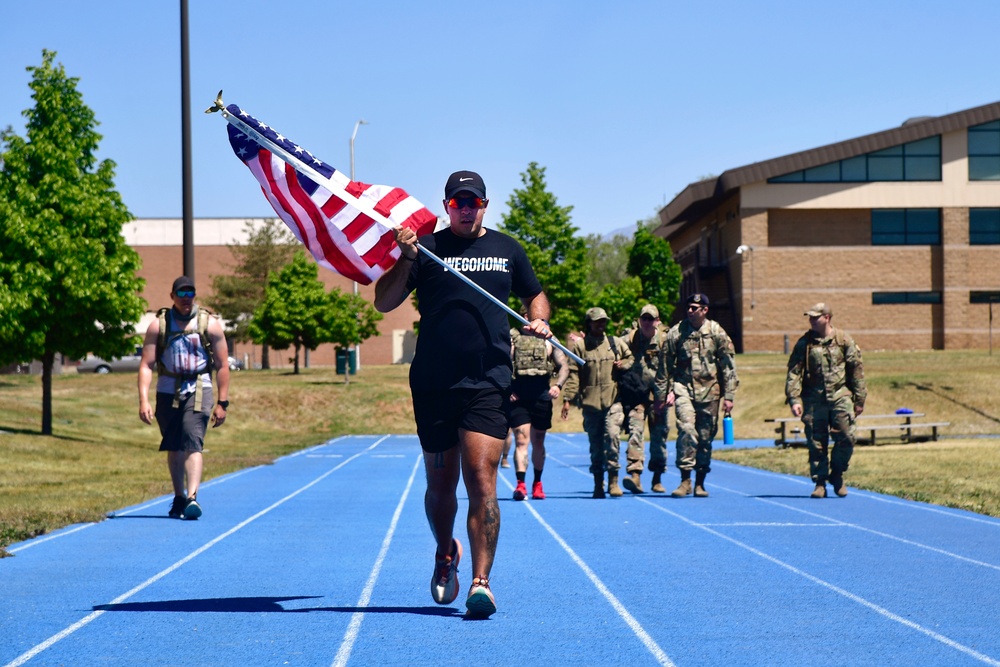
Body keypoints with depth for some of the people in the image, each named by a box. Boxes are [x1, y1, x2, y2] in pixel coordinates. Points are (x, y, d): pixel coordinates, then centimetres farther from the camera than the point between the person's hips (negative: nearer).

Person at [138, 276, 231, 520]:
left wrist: (222, 403, -3)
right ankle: (179, 498, 24)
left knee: (193, 443, -18)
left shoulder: (210, 324, 0)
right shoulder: (158, 325, 1)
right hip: (167, 392, 2)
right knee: (174, 447, 10)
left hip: (198, 392, -2)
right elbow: (146, 365, -3)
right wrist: (144, 399, -14)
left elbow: (222, 366, 2)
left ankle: (192, 497, -28)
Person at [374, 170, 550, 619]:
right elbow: (384, 303, -1)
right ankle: (445, 555, 39)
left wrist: (539, 320, 5)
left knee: (481, 480, -14)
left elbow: (535, 295, 27)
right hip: (433, 385, 0)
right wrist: (405, 258, -14)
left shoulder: (507, 250, 13)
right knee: (440, 484, 12)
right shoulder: (426, 248, 5)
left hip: (489, 384, 0)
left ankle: (481, 582, -17)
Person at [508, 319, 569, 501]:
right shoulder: (511, 337, 5)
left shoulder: (548, 341, 11)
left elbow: (564, 365, 9)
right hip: (517, 397, -2)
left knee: (538, 442, 12)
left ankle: (537, 483, 25)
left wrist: (558, 385, -9)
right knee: (521, 440, -12)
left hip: (541, 397, 3)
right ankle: (521, 484, -18)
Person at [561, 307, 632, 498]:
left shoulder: (616, 343, 13)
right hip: (590, 402, 0)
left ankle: (613, 480, -10)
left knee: (611, 437, -15)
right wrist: (567, 399, -5)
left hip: (613, 400, 0)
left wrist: (625, 364, 2)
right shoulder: (579, 345, 6)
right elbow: (573, 374, 1)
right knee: (595, 444, 6)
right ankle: (598, 484, 15)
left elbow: (632, 358, 25)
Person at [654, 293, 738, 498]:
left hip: (709, 391, 1)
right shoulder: (676, 333, 1)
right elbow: (665, 365, 7)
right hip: (683, 388, -1)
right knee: (686, 430, -18)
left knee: (706, 437, 5)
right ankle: (685, 480, -14)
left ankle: (700, 483, 16)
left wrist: (728, 396, 2)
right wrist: (663, 393, 7)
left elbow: (728, 366, 5)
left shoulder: (717, 333, 2)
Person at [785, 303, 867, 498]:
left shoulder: (843, 340, 4)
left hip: (840, 396, -1)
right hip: (814, 399, 1)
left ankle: (837, 475, 13)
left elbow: (857, 369, 8)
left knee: (846, 437, -8)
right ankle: (820, 482, 10)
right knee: (816, 443, 0)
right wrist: (794, 399, -9)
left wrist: (860, 400, 6)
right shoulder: (804, 343, 5)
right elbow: (794, 372, 2)